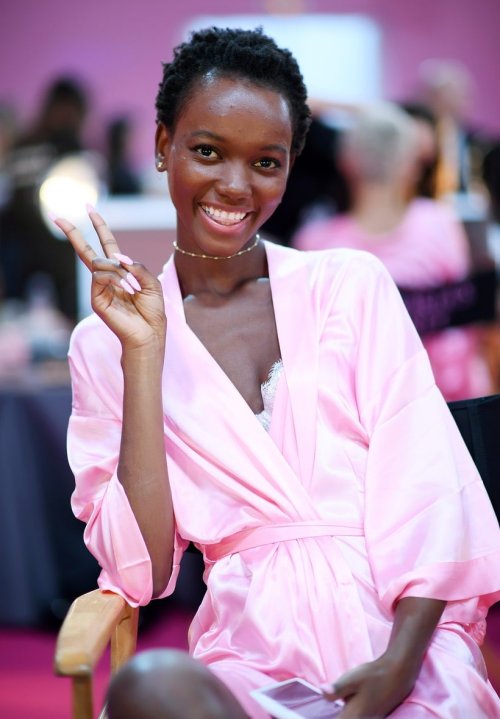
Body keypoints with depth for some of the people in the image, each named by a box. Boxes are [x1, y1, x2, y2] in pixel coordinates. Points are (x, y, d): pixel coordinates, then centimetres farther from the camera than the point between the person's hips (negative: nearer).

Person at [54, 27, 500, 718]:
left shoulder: (352, 285, 12)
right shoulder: (104, 342, 12)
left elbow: (426, 490, 1)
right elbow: (141, 573, 1)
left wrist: (400, 664, -16)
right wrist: (143, 352, -4)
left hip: (403, 640, -1)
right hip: (252, 659, 1)